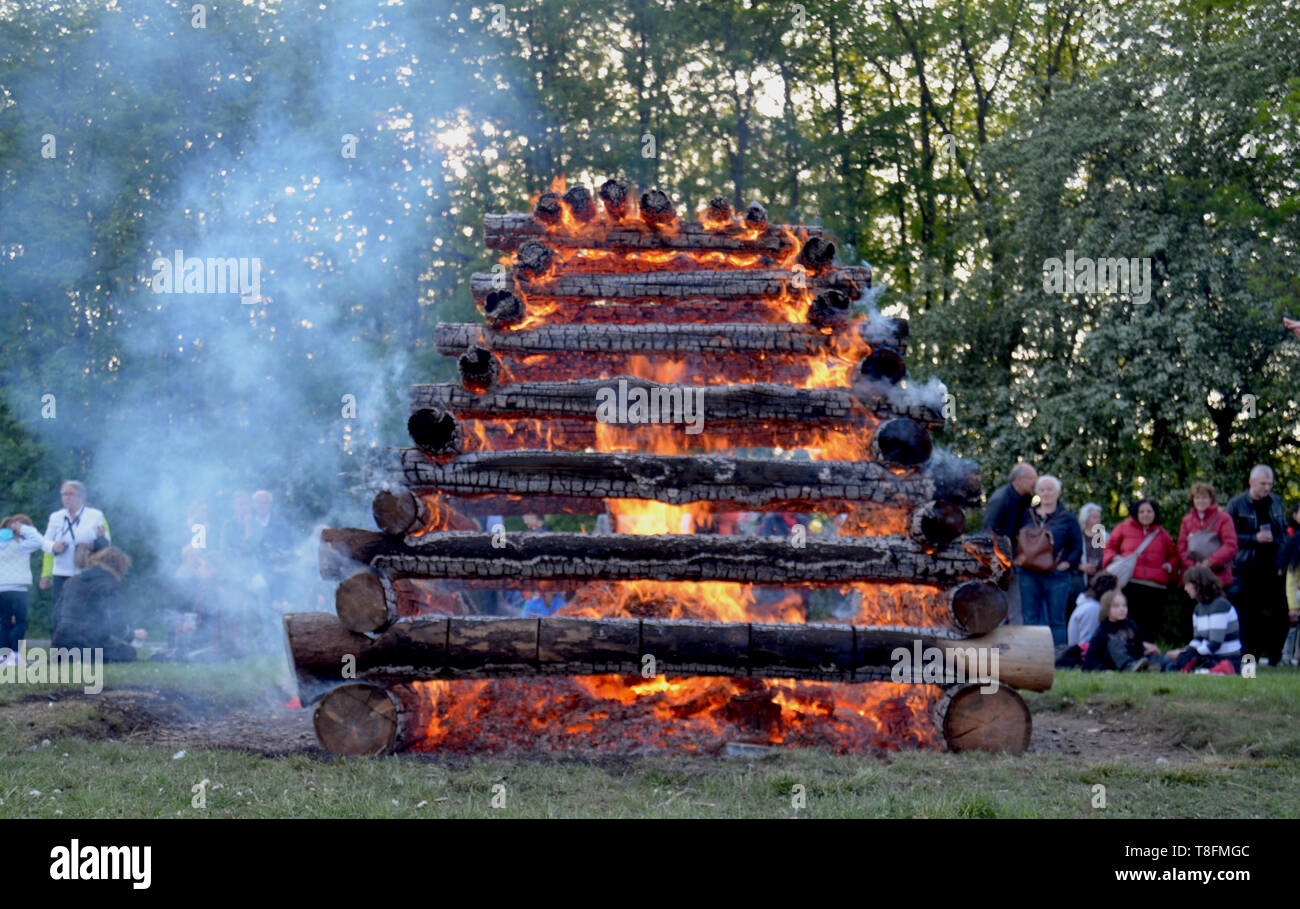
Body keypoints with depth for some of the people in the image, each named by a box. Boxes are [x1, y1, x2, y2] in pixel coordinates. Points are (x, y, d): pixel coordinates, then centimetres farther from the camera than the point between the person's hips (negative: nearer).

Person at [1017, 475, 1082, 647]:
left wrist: (1067, 563, -8)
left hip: (1056, 575, -3)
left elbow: (1078, 547, 4)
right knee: (1030, 618, 6)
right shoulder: (1028, 515, 11)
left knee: (1056, 620, 3)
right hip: (1029, 574, 3)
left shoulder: (1067, 518, 3)